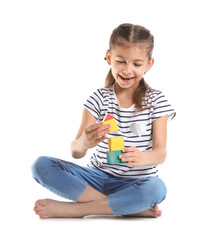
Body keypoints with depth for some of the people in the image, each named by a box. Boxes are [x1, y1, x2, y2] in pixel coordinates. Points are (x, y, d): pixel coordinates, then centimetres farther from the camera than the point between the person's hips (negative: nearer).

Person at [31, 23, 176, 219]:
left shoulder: (155, 101, 0)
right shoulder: (99, 99, 2)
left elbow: (161, 152, -7)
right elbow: (76, 153, -6)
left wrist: (142, 157, -32)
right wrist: (83, 143, -33)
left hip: (134, 184, -2)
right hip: (98, 177, 2)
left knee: (156, 188, -37)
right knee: (42, 165, -19)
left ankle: (71, 209, -24)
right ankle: (131, 207, -22)